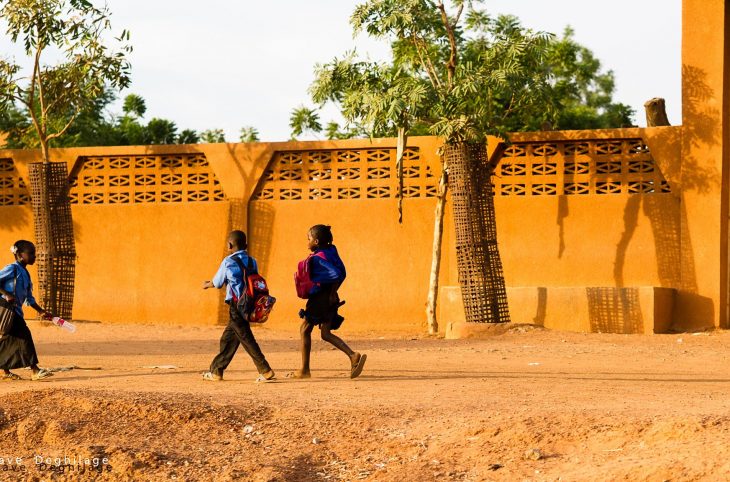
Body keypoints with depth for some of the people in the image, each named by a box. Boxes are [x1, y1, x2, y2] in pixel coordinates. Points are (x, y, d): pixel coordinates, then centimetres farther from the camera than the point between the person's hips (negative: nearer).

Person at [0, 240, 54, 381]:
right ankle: (35, 371, -17)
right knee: (24, 336, -14)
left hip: (16, 311, 9)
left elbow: (29, 298, 21)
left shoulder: (25, 273, 17)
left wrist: (41, 311, 17)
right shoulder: (12, 269, -9)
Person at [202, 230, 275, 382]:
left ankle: (266, 371, -11)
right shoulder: (252, 262, 8)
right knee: (228, 338, 15)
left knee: (245, 338, -5)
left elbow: (217, 283, 2)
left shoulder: (228, 262, -8)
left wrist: (207, 284, 24)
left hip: (236, 304, -7)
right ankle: (216, 371, 21)